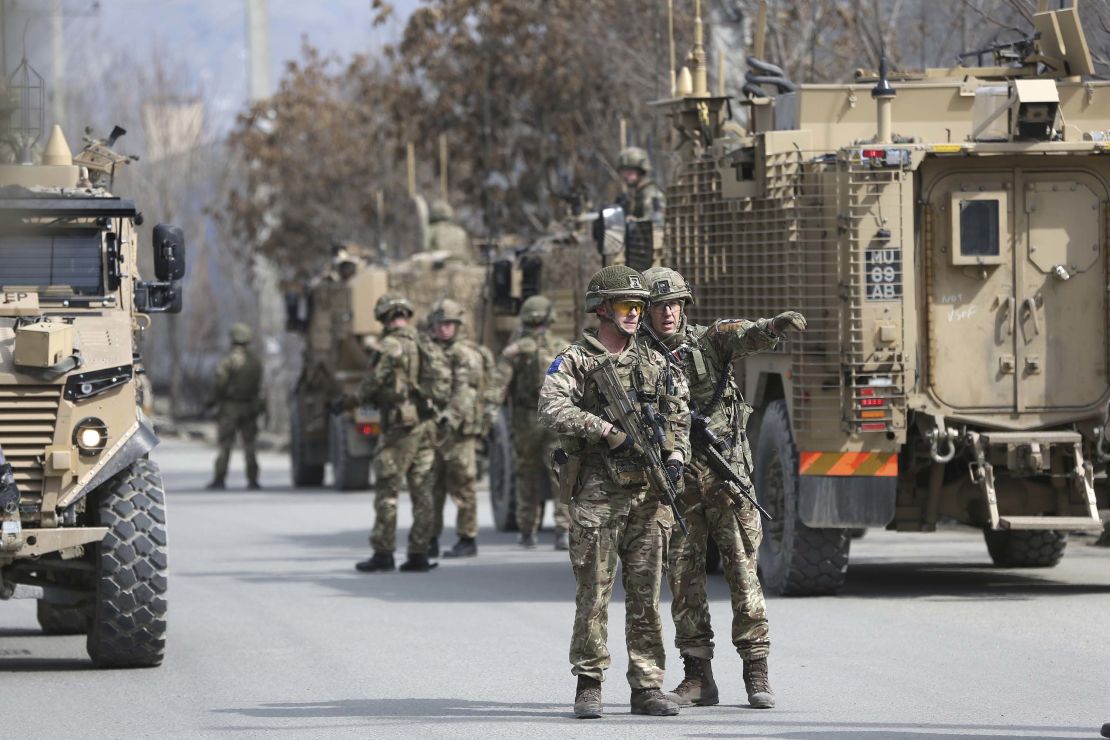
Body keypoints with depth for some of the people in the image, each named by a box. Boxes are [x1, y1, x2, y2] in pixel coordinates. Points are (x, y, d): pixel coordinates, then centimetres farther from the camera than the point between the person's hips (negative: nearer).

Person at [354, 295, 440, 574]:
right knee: (422, 491, 7)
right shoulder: (424, 345, 11)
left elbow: (372, 383, -10)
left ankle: (383, 553, -3)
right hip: (426, 424, 7)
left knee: (387, 490, -2)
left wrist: (361, 397, 9)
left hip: (401, 425, -7)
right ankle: (419, 553, 6)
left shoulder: (391, 346, -12)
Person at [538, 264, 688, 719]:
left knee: (646, 596, 4)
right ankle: (589, 685, 5)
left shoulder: (654, 362, 16)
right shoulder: (573, 361, 1)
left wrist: (675, 457, 1)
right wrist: (607, 429, -22)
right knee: (593, 593, -3)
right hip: (597, 494, -4)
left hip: (648, 494, 4)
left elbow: (679, 416, 20)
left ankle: (647, 687, 7)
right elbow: (552, 411, -15)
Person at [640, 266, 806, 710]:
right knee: (683, 574, 3)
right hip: (675, 478, 2)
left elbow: (747, 337, -18)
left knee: (742, 568, -4)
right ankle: (698, 677, 9)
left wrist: (776, 326, -40)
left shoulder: (709, 340, 2)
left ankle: (756, 673, -2)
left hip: (725, 472, -2)